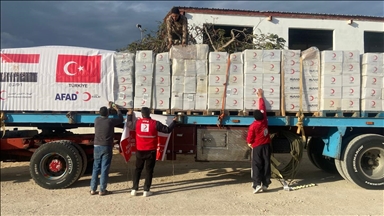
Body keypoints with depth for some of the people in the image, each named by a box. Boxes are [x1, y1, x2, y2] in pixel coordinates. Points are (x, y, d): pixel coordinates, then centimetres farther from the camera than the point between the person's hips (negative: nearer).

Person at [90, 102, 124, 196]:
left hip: (97, 147, 5)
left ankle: (93, 189, 15)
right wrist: (117, 109, 20)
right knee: (104, 169, 1)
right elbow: (120, 119, 7)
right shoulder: (110, 121, -11)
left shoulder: (97, 120, 2)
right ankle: (102, 190, 4)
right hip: (106, 147, -4)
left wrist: (109, 107, 35)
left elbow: (103, 116, 25)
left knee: (96, 168, 12)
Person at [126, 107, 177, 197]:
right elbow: (168, 130, -5)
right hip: (151, 151, -2)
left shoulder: (137, 122, -3)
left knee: (138, 169, 15)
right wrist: (174, 121, 10)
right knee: (149, 170, 6)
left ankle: (134, 189, 14)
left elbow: (129, 124, 19)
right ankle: (146, 191, 6)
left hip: (140, 151, 2)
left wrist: (129, 115, 36)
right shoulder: (155, 123, -11)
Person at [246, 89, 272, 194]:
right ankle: (265, 184, 7)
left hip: (257, 147, -4)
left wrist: (249, 143, 14)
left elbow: (250, 138, -9)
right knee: (266, 165, 6)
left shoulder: (253, 126, -16)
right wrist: (260, 96, 18)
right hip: (266, 145, 4)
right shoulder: (264, 121, -4)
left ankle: (257, 184, -14)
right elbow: (263, 108, 8)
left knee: (256, 165, -3)